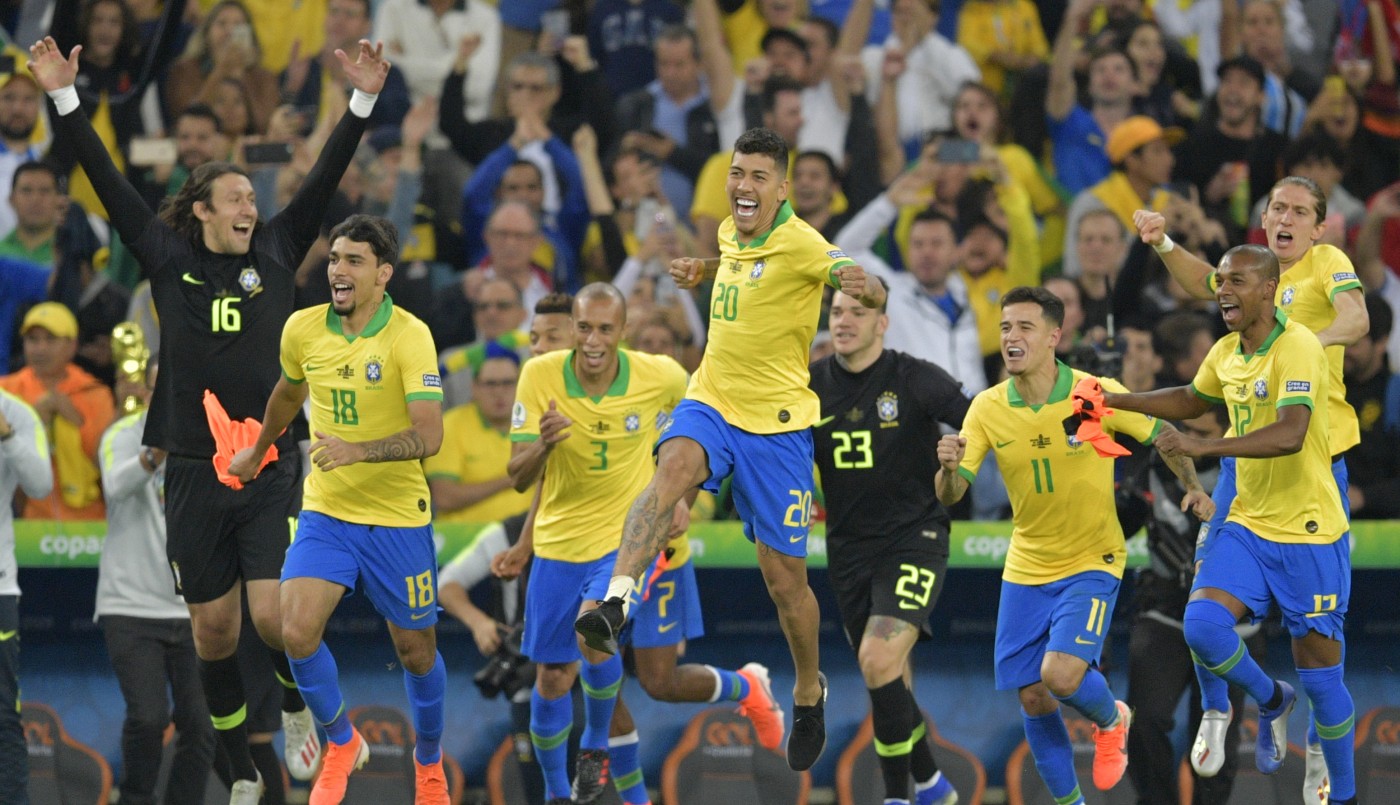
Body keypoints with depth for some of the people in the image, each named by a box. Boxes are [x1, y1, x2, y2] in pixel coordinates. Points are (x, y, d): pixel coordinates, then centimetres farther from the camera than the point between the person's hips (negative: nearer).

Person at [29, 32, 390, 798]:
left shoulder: (275, 255, 5)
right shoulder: (170, 261, 2)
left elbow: (324, 179, -1)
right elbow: (108, 182, -1)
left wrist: (362, 103, -10)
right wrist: (64, 98, -7)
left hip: (271, 470, -1)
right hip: (194, 472, 1)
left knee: (275, 617, -12)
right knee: (213, 628, 6)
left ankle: (296, 706, 20)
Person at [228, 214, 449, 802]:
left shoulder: (408, 336, -17)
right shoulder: (302, 329, -2)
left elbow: (429, 435, -24)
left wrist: (357, 450, -37)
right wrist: (258, 451, 36)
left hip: (397, 518, -3)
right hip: (325, 512, 3)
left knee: (416, 651, 7)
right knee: (297, 633, -14)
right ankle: (341, 744, 12)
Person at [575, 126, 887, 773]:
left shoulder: (799, 244, -16)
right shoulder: (731, 233, 6)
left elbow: (872, 293, -30)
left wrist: (863, 285, -53)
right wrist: (702, 272, 12)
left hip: (776, 421, -4)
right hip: (711, 403, 4)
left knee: (784, 575, 4)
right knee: (675, 464, -32)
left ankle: (809, 690, 29)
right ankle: (614, 603, -45)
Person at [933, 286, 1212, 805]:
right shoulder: (987, 409, -7)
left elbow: (1163, 435, 0)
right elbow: (949, 496, -8)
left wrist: (1192, 485, -18)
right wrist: (948, 467, -31)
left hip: (1091, 562, -3)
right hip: (1026, 569, 4)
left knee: (1060, 674, -22)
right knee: (1032, 698, 3)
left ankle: (1110, 720, 14)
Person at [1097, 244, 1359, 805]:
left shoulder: (1298, 347, -19)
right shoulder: (1226, 354, 6)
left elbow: (1291, 434, -32)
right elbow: (1193, 401, 29)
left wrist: (1204, 447, -36)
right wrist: (1116, 401, 19)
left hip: (1309, 533, -6)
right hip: (1247, 526, 7)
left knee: (1320, 676, 0)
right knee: (1203, 626, -16)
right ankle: (1271, 701, 13)